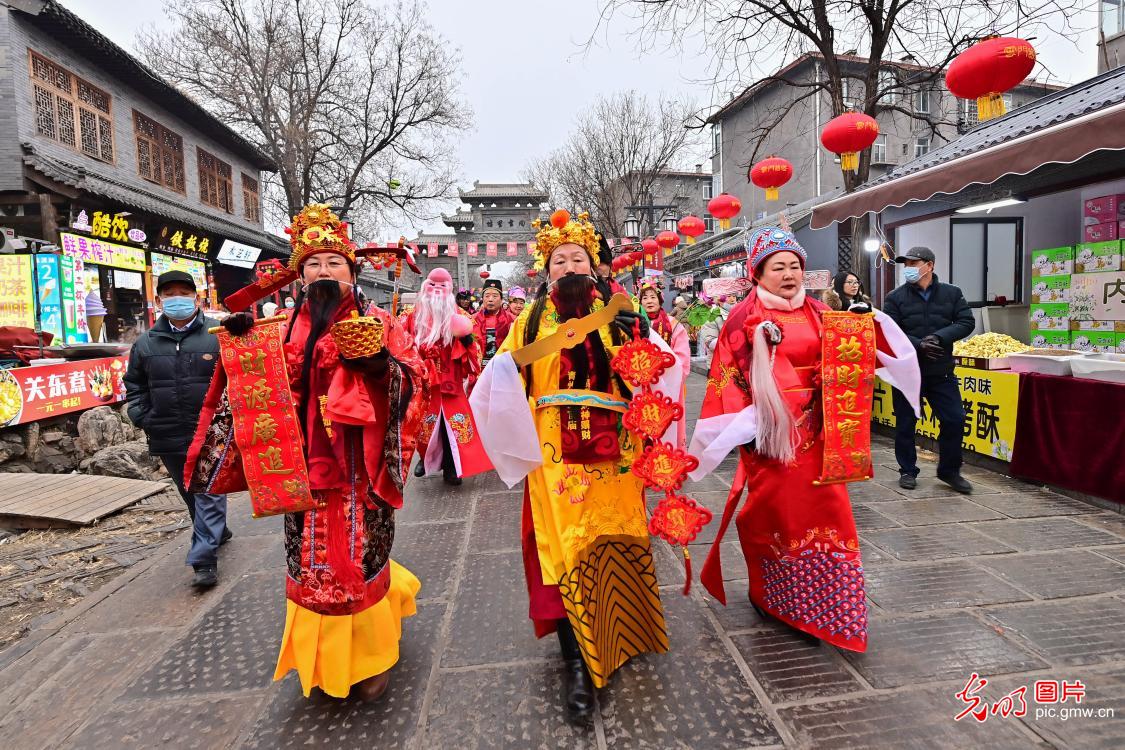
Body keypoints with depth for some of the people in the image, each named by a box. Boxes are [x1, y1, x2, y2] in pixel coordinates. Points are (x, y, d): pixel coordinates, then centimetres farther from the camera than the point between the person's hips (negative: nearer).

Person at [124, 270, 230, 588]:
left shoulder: (219, 335, -4)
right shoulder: (146, 342, 8)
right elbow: (134, 385, 19)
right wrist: (142, 417, 6)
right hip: (168, 437, 5)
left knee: (208, 494, -3)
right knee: (189, 493, 18)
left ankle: (204, 560, 0)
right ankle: (217, 532, 39)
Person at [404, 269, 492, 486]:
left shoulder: (458, 315, 5)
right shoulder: (414, 315, 6)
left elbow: (473, 347, 2)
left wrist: (468, 338, -18)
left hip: (450, 380, -1)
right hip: (423, 379, 1)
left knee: (452, 421, -1)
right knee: (425, 420, 8)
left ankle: (451, 466, 9)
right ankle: (426, 457, 29)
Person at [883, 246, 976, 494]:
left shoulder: (952, 293, 6)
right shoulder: (895, 298, -1)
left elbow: (967, 322, -2)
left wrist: (939, 337, -18)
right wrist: (918, 345, -21)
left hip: (941, 373, 2)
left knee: (954, 420, 2)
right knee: (905, 424, 6)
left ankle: (949, 470, 21)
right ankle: (907, 471, 22)